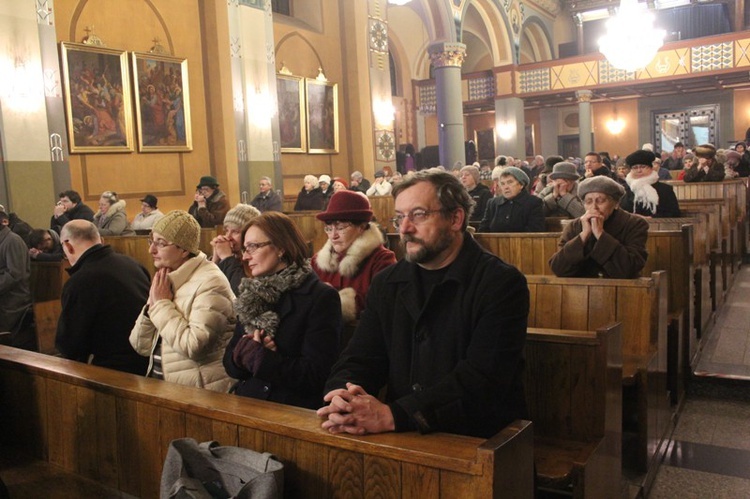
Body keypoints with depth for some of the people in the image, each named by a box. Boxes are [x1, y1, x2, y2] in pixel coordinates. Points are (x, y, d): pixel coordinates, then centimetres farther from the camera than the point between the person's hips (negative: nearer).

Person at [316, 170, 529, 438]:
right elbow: (359, 358, 7)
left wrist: (392, 415, -27)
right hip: (403, 438, 5)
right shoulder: (387, 283, 10)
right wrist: (341, 395, -18)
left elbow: (482, 378, -19)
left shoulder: (502, 285, -8)